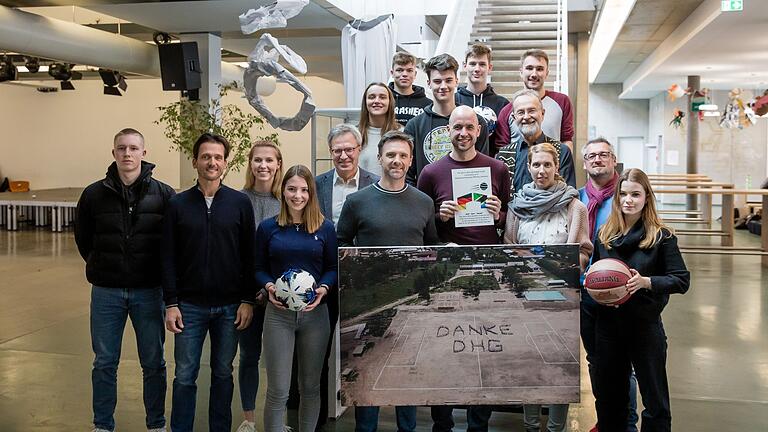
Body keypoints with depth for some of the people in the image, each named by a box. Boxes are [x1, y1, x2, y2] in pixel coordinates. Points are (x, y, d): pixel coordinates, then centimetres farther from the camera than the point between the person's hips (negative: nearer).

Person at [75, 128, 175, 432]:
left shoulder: (164, 194, -5)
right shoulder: (94, 194, -1)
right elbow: (83, 238, 12)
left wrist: (159, 272, 3)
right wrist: (101, 266, 10)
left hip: (149, 292, -1)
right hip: (106, 292, 1)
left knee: (154, 364, 9)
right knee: (104, 363, 11)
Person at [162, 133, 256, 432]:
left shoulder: (240, 203, 0)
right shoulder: (178, 205, 1)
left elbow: (249, 256, 1)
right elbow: (169, 259, 1)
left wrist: (247, 300, -4)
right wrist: (171, 304, -4)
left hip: (230, 306, 0)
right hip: (190, 306, 0)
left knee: (223, 373, 11)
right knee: (185, 376, 5)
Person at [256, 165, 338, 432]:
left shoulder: (325, 228, 4)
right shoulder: (268, 227, 4)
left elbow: (333, 267, 7)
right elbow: (259, 268, 7)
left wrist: (324, 288, -12)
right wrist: (268, 286, -12)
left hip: (315, 313, 1)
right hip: (278, 313, -1)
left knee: (310, 387, 13)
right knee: (277, 392, -2)